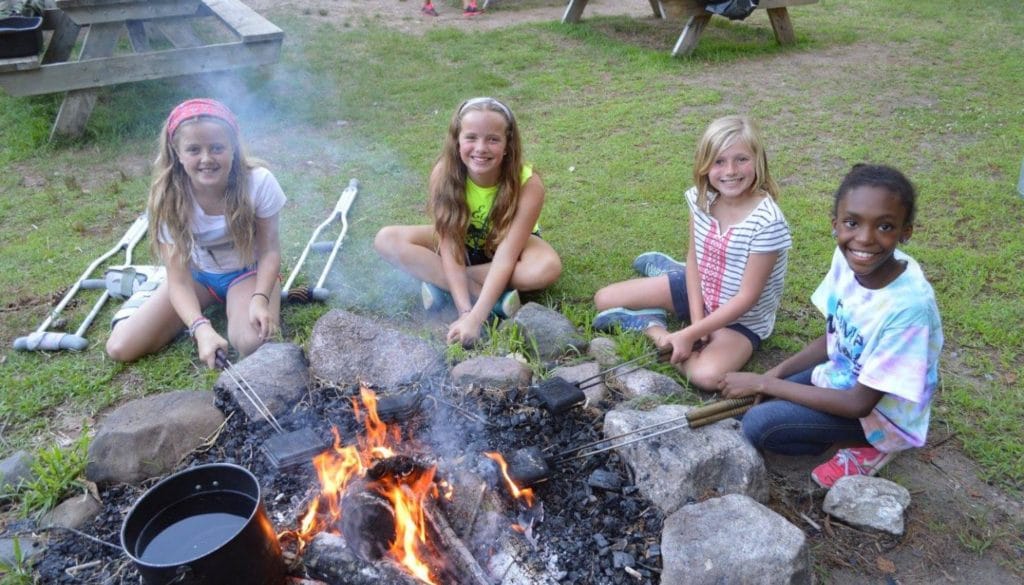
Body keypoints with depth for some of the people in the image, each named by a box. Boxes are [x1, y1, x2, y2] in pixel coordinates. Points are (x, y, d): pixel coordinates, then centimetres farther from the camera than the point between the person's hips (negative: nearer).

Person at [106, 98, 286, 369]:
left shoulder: (259, 182, -27)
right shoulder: (168, 198, -24)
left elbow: (269, 250, -16)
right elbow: (178, 279, -25)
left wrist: (260, 299, -34)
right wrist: (201, 328, -43)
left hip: (247, 271, -1)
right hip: (197, 273, 2)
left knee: (253, 344, -32)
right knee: (120, 348, -10)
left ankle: (228, 304, 3)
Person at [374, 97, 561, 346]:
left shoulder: (528, 184, -32)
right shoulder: (444, 174, -27)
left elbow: (505, 257, -35)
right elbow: (450, 250, -28)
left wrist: (475, 318, -45)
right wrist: (465, 311, -40)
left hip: (509, 242, -2)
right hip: (462, 241, 2)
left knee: (548, 267, -36)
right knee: (387, 240, -23)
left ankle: (442, 283, -22)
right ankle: (494, 296, -27)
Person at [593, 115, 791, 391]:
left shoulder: (768, 223, -30)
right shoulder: (701, 199, -12)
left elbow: (747, 297, -26)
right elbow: (694, 257, -3)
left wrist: (690, 334, -26)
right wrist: (697, 319, -14)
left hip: (742, 319, -4)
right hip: (700, 293, 5)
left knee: (707, 376, -34)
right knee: (604, 299, 0)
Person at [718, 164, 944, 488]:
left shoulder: (908, 305, -33)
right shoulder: (848, 258, -13)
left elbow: (859, 403, -26)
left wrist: (763, 382, -22)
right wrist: (774, 374, -9)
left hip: (878, 411, -7)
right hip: (841, 376, 7)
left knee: (759, 425, -20)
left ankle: (868, 446, 0)